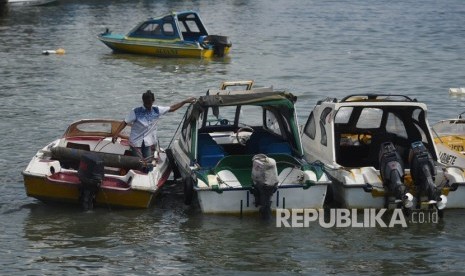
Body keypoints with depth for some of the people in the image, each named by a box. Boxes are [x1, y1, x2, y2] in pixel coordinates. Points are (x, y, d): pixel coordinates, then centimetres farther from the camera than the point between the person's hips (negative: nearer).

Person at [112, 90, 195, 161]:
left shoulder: (157, 110, -2)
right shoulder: (136, 112, -12)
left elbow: (172, 108, 7)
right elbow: (125, 122, -12)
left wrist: (185, 101, 7)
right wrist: (116, 134, -23)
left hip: (149, 142, 3)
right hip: (136, 142, -3)